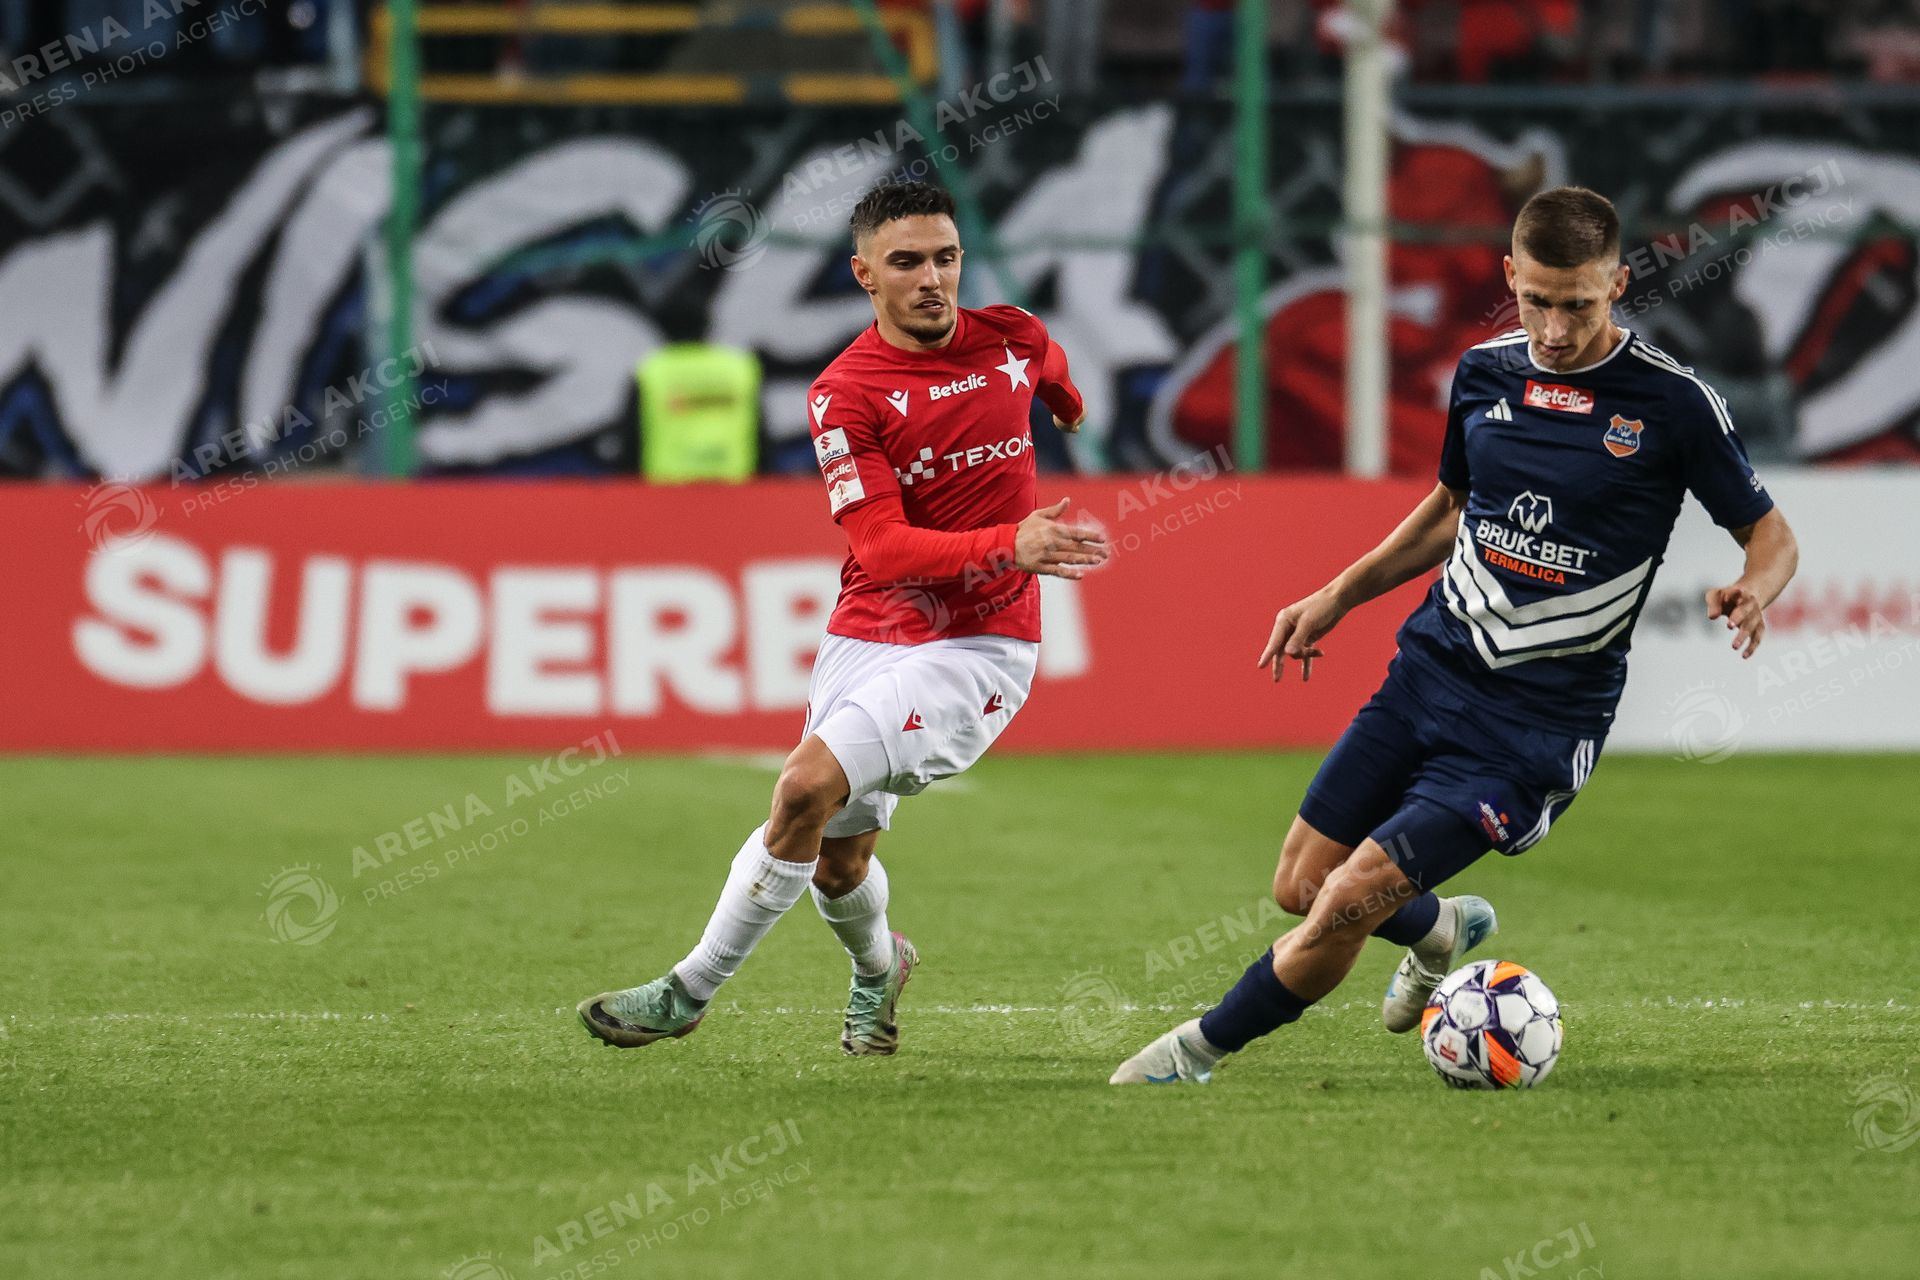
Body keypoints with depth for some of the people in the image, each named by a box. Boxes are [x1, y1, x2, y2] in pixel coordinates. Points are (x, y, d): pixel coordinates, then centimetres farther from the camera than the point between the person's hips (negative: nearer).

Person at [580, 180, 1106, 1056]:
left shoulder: (1012, 339, -1)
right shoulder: (846, 393, -10)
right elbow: (882, 547, -19)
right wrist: (1007, 545, -33)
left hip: (979, 646, -1)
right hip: (867, 635, 1)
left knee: (807, 787, -20)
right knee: (837, 859, 10)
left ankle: (690, 991, -11)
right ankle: (878, 967, 46)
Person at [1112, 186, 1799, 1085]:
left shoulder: (1671, 402, -12)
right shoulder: (1486, 371, 4)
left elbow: (1771, 535, -2)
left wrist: (1752, 592, -25)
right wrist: (1340, 595, 18)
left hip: (1542, 717, -6)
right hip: (1433, 667, 6)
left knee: (1349, 902, -13)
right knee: (1299, 888, 8)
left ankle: (1200, 1052, 8)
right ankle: (1441, 928, 40)